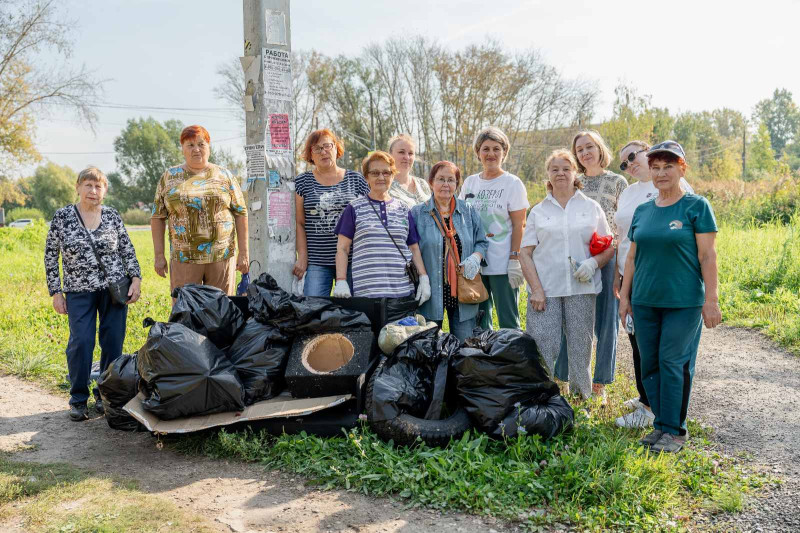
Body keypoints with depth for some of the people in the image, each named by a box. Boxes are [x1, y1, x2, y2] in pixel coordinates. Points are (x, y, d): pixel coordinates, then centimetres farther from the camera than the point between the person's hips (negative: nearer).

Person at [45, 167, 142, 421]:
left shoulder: (113, 216, 3)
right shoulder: (62, 216, 0)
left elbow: (128, 250, 9)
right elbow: (50, 256, 4)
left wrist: (136, 279, -2)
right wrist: (56, 292, 0)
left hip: (114, 288, 1)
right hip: (79, 291, -1)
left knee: (113, 342, 2)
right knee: (81, 342, -8)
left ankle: (105, 395, 19)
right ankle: (78, 398, 10)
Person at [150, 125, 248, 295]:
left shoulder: (224, 176, 6)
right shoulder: (169, 177, 8)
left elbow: (241, 214, 5)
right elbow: (157, 217, 8)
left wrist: (243, 253, 0)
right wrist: (159, 255, 2)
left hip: (222, 256, 0)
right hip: (184, 259, 0)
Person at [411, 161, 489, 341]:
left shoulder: (468, 212, 10)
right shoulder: (417, 213, 3)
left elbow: (482, 242, 13)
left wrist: (475, 257, -8)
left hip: (463, 292, 2)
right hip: (430, 294, -2)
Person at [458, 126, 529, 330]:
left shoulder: (513, 183, -1)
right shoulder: (470, 182, 12)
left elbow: (519, 225, -6)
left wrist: (515, 260, -13)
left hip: (502, 264, -4)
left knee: (508, 321, -2)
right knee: (478, 322, 10)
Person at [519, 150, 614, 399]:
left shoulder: (592, 208, 11)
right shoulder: (538, 211, 10)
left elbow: (609, 247, 10)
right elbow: (525, 253, 4)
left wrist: (593, 262, -11)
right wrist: (536, 289, -7)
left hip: (581, 289, 1)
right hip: (545, 289, 0)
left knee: (580, 348, 6)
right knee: (540, 350, -5)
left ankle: (581, 399, 21)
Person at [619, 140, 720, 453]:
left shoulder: (696, 206, -3)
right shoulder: (642, 211, 10)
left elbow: (707, 256, -6)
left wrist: (711, 299, -11)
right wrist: (624, 296, 11)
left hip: (683, 301, -5)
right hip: (645, 301, 5)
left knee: (672, 363, -3)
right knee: (649, 365, 8)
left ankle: (674, 430, 11)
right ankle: (661, 424, 21)